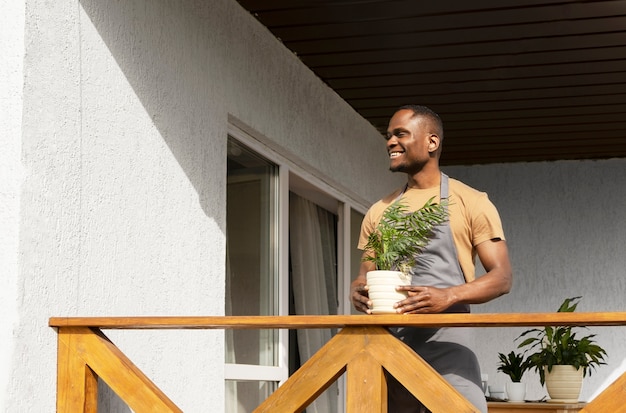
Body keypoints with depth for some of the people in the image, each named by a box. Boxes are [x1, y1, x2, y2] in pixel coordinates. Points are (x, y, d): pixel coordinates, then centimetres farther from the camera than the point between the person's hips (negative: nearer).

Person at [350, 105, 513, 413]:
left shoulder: (470, 202, 2)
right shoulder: (380, 212, 17)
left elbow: (502, 277, -3)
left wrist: (449, 296, -21)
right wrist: (358, 291, -5)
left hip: (445, 343, -5)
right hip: (387, 345, 5)